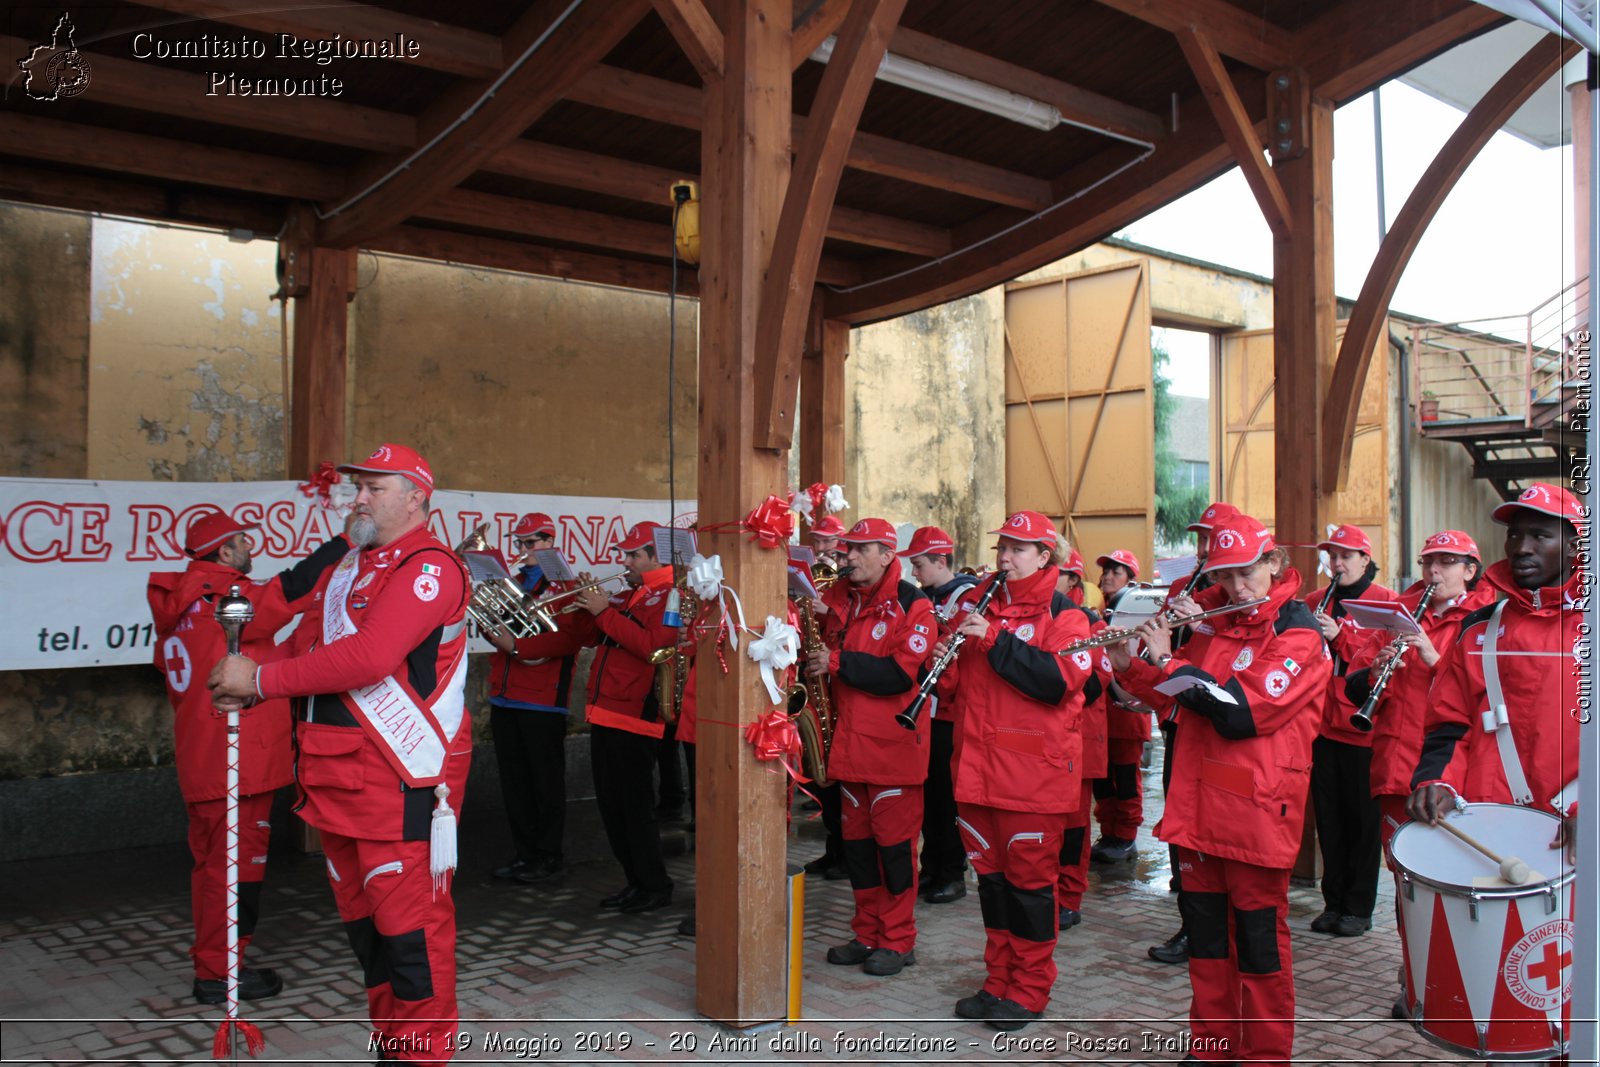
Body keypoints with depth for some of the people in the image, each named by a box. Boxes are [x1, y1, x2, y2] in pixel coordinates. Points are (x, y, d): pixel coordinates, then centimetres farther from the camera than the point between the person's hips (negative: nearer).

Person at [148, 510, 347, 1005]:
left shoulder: (177, 608, 13)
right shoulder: (227, 598, -16)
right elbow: (291, 590, -27)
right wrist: (346, 544, -21)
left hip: (199, 760, 10)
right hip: (239, 760, -10)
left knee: (212, 862, 18)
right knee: (236, 865, -1)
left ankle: (211, 962, 29)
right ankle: (218, 974, 6)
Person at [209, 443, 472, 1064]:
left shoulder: (428, 567, -13)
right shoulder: (347, 566, 19)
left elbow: (368, 656, -24)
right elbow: (308, 640, 20)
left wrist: (263, 679, -17)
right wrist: (248, 677, 0)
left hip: (401, 777, -9)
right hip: (336, 774, 9)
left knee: (408, 921, -4)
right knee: (361, 917, 17)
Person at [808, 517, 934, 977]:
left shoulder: (912, 605, -9)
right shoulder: (839, 598, 9)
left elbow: (901, 673, -19)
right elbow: (825, 653, 15)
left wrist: (838, 661, -20)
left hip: (893, 743, -6)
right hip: (849, 741, 6)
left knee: (894, 840, 2)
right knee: (856, 839, 12)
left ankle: (899, 940, 13)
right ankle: (867, 934, 24)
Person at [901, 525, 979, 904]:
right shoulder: (924, 598, 14)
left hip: (951, 712, -8)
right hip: (924, 708, 8)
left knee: (949, 792, -1)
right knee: (928, 790, 12)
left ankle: (953, 874, 9)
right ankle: (932, 866, 23)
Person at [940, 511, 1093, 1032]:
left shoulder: (1063, 614, -4)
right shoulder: (977, 603, 12)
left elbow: (1060, 681, -21)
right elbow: (959, 683, 16)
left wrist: (995, 640, -23)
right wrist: (946, 665, -7)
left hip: (1035, 772, -5)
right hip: (978, 767, 6)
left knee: (1029, 878, 3)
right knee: (991, 873, 14)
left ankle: (1030, 990, 17)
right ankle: (998, 981, 27)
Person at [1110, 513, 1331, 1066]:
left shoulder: (1299, 634, -10)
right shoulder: (1215, 624, 12)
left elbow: (1240, 712, -21)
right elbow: (1173, 695, 16)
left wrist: (1168, 661, -16)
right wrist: (1130, 667, -2)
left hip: (1256, 812, -6)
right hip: (1199, 806, 6)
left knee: (1259, 937, 4)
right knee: (1205, 931, 15)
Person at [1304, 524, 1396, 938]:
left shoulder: (1384, 601, -1)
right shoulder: (1314, 602, 13)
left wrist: (1339, 635, -21)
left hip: (1363, 725, -4)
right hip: (1322, 723, 4)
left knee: (1363, 818, 3)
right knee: (1328, 815, 9)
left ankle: (1359, 908, 12)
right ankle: (1333, 901, 19)